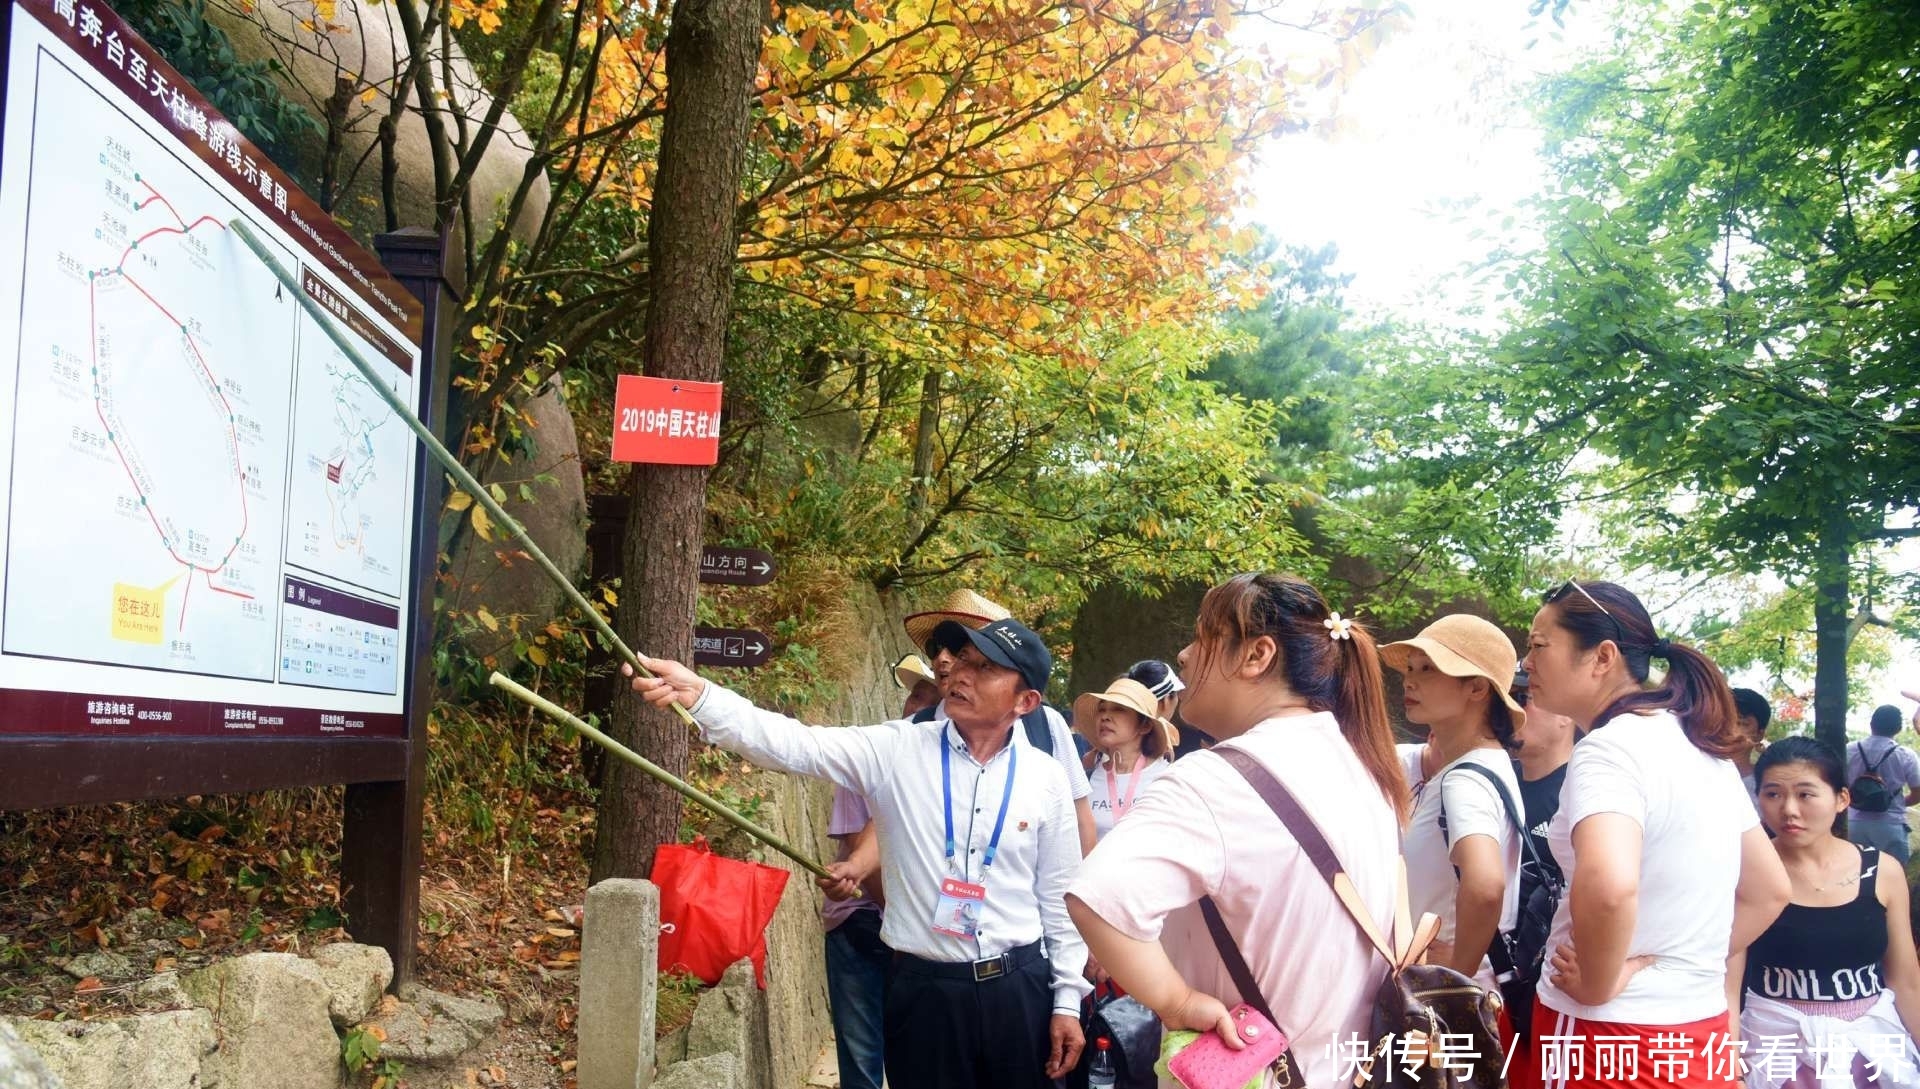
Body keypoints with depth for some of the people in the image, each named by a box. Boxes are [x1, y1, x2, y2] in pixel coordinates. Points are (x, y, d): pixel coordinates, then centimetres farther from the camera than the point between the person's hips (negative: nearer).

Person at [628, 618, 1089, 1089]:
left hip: (1018, 987, 1)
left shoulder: (1046, 778, -1)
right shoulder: (896, 750, -5)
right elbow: (794, 745, -17)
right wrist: (699, 696, -31)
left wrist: (1068, 1000, 5)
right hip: (923, 987, -1)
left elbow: (1060, 897, 5)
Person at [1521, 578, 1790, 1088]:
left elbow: (1607, 887, -38)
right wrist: (1687, 967, 10)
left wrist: (1599, 985, -22)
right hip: (1702, 1029, 8)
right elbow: (1769, 890, 18)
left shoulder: (1609, 749, -19)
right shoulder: (1704, 751, 8)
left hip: (1609, 1036, -8)